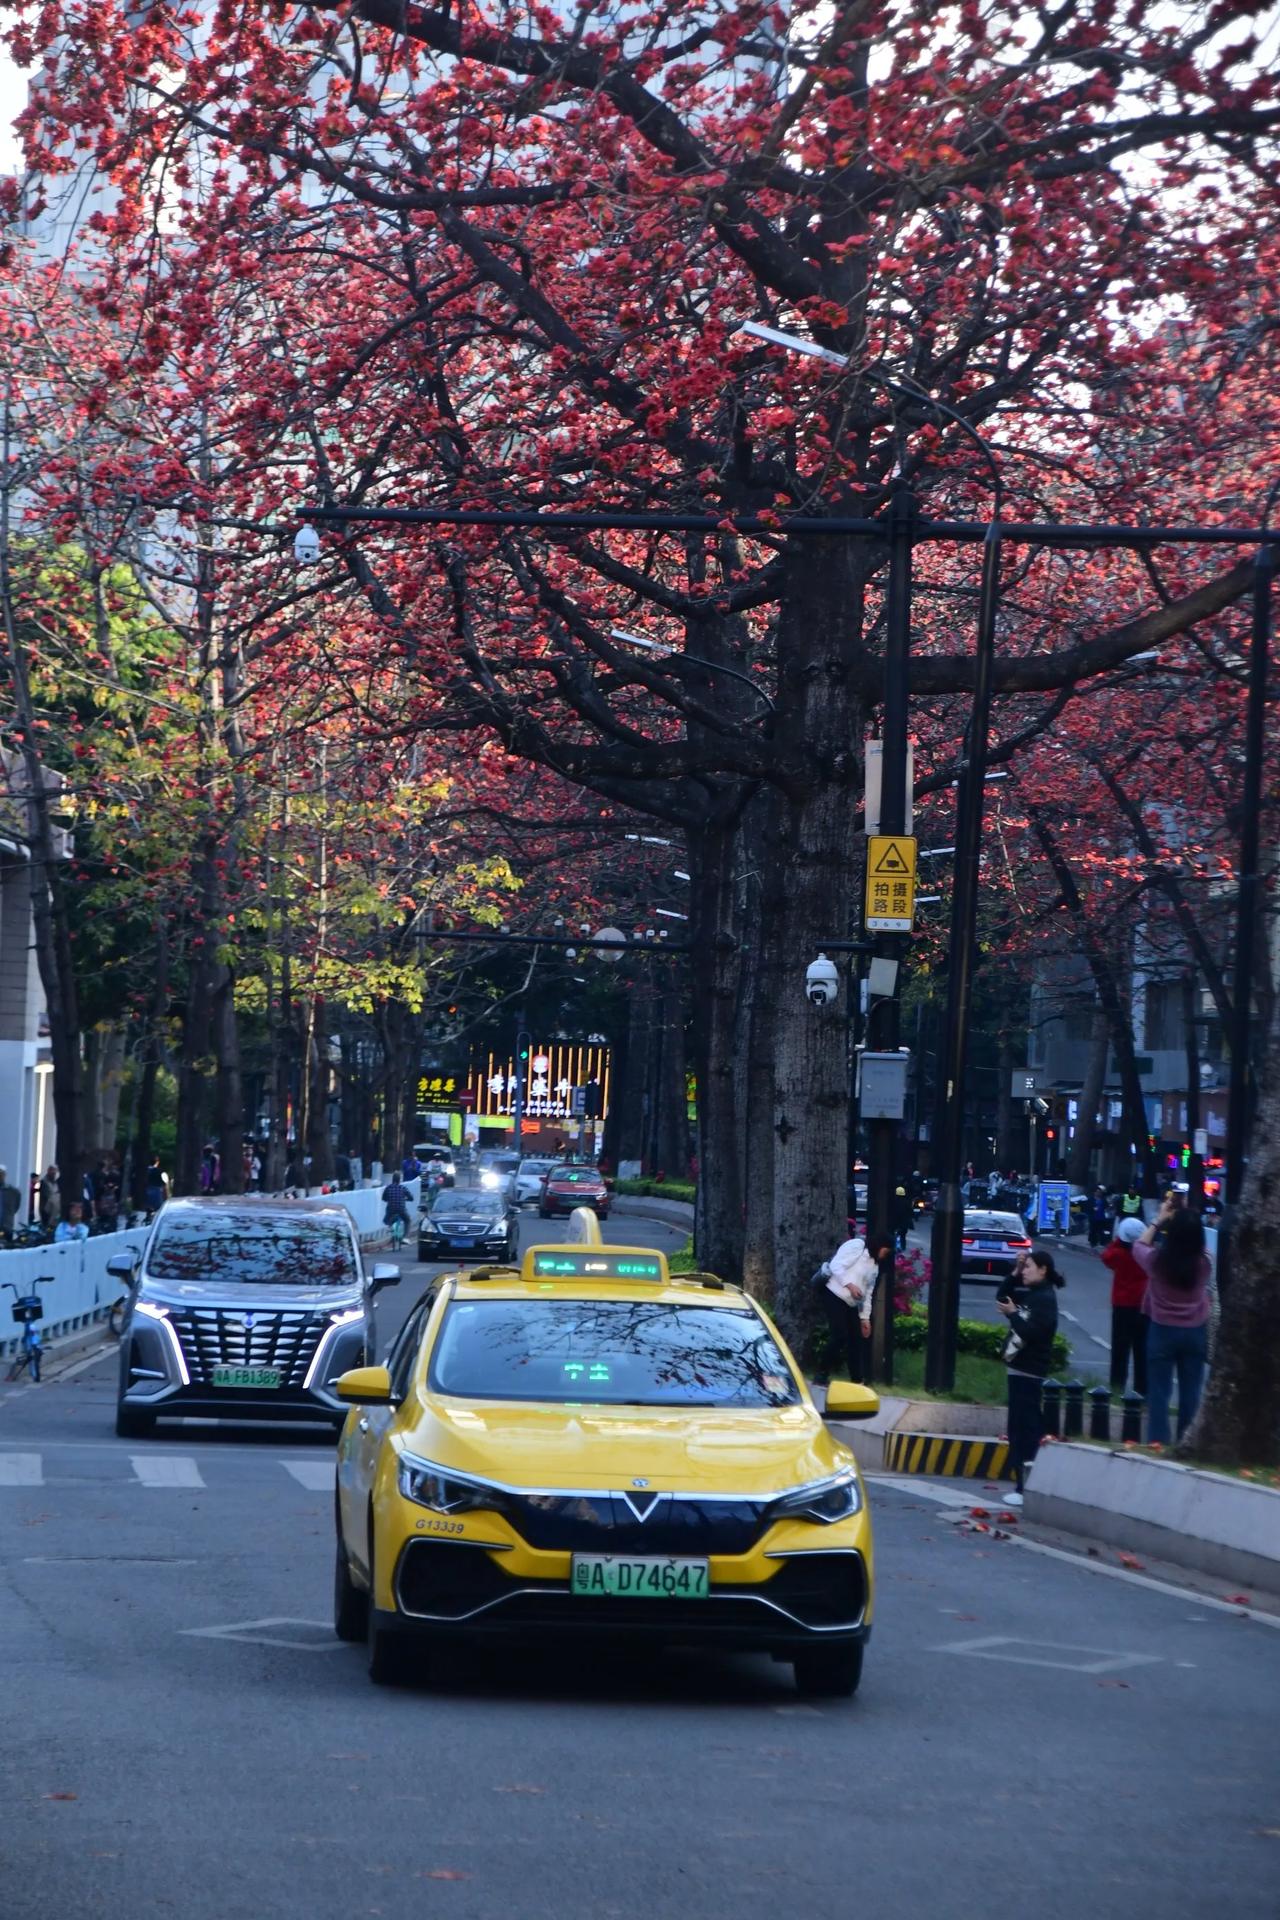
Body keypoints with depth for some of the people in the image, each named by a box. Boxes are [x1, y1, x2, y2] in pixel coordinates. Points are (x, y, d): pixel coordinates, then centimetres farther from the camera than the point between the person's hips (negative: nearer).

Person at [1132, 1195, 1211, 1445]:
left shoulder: (1157, 1261, -15)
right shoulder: (1203, 1263, -11)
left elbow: (1139, 1245, 8)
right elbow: (1194, 1242, 13)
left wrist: (1158, 1220, 15)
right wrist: (1187, 1217, 12)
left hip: (1163, 1331, -2)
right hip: (1195, 1332, 2)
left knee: (1159, 1391, 5)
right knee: (1191, 1392, 9)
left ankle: (1158, 1441, 4)